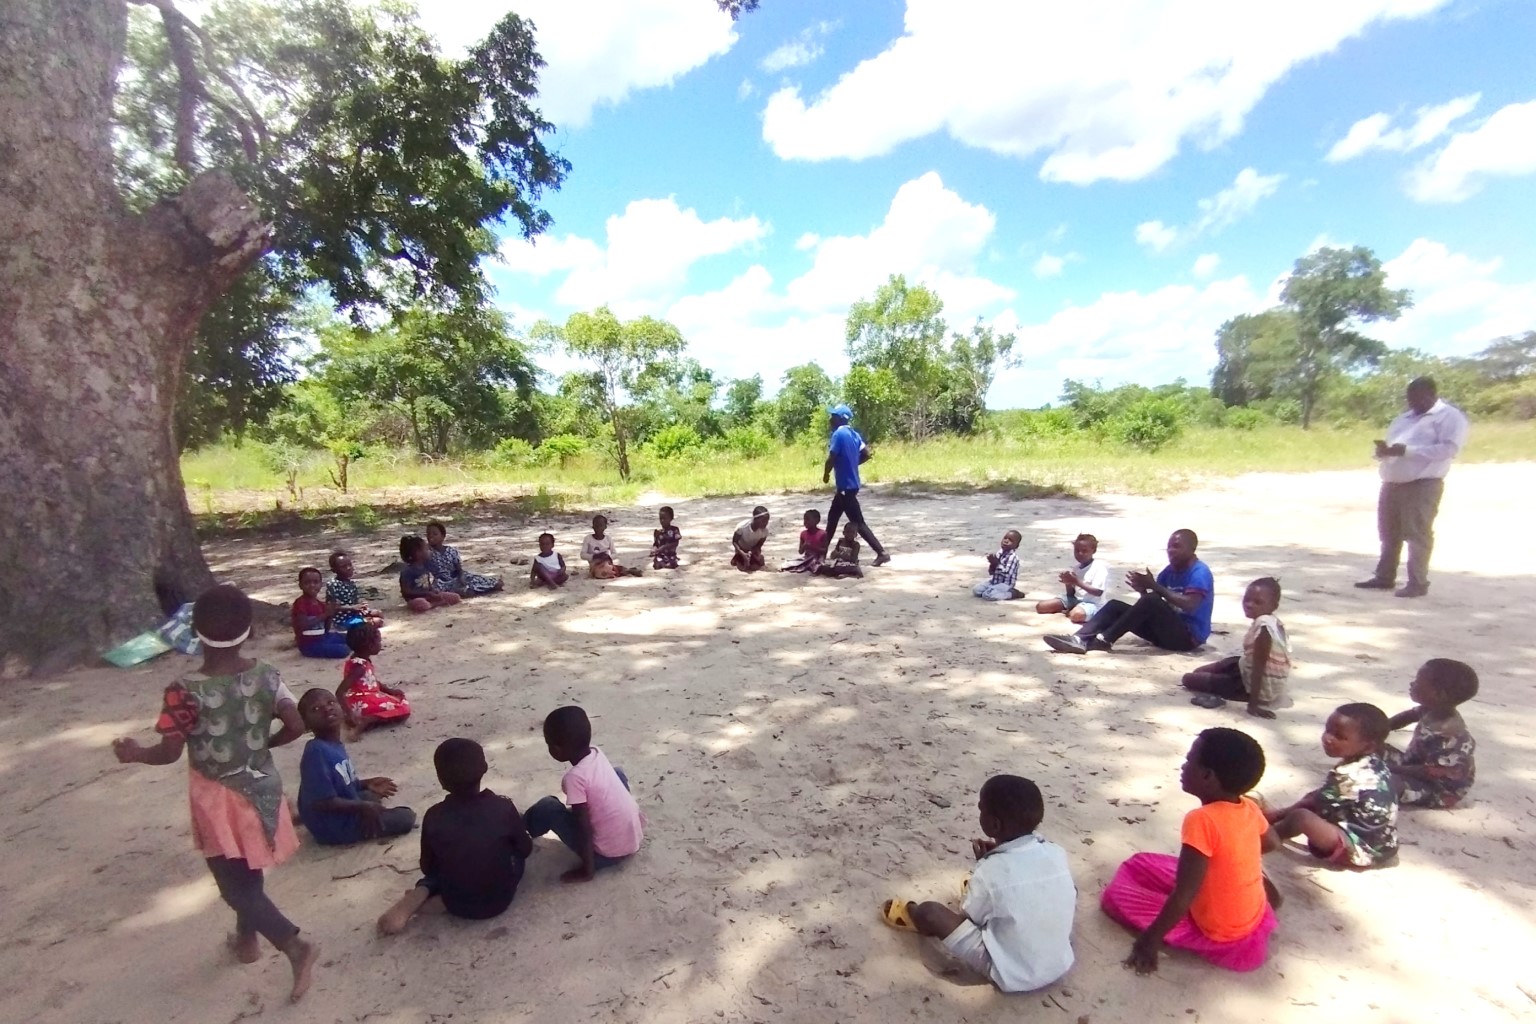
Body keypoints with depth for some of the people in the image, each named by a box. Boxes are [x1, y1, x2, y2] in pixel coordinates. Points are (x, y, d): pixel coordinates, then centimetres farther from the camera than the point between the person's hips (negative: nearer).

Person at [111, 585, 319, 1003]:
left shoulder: (185, 691, -21)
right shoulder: (266, 675, -11)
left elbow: (169, 752, -13)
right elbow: (296, 726, -9)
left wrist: (135, 754, 8)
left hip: (219, 798, -4)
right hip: (261, 787, 4)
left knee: (235, 885, 6)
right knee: (248, 873, 26)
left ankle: (295, 945, -5)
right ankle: (247, 938, 45)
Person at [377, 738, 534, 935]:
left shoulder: (433, 817, -12)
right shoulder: (504, 807, -15)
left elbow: (428, 868, 1)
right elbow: (525, 850, -2)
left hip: (457, 905, 3)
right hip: (500, 899, -3)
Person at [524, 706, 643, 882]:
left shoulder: (575, 778, -21)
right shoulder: (597, 753, -2)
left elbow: (585, 828, -19)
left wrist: (587, 870, -9)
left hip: (608, 855, -6)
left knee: (547, 807, -2)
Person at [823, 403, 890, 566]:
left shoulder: (839, 434, -17)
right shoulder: (854, 434, 10)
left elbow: (831, 459, -18)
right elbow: (867, 454, 9)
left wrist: (825, 474, 0)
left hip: (845, 486, -10)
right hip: (850, 484, 10)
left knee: (858, 523, -6)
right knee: (832, 518, 19)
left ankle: (882, 553, -4)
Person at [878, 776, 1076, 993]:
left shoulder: (990, 872, -25)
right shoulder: (1058, 854, -11)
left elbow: (966, 921, -9)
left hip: (1009, 976, -5)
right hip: (1061, 965, 6)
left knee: (929, 912, -2)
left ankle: (912, 914, 33)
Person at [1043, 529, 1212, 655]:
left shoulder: (1200, 572, -11)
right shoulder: (1170, 571, 13)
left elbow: (1189, 605, -27)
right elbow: (1152, 605, 9)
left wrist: (1154, 586, -26)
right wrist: (1143, 589, -13)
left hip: (1189, 637, -8)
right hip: (1167, 631, 8)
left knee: (1151, 600, -32)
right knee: (1115, 606, -7)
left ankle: (1105, 640, -30)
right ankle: (1080, 640, -30)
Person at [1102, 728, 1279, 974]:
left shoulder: (1202, 820, -32)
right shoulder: (1250, 808, -10)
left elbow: (1183, 896, -30)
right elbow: (1271, 843, 14)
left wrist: (1150, 941, -20)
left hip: (1221, 938, -6)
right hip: (1255, 918, 6)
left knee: (1116, 892, -7)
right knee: (1138, 864, 14)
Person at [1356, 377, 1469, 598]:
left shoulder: (1450, 416, -3)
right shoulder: (1404, 418, 20)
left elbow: (1450, 448, -16)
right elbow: (1391, 443, 25)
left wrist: (1407, 451, -24)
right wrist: (1383, 450, 0)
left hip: (1422, 485, -7)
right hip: (1392, 484, 7)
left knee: (1417, 534, -4)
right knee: (1388, 533, 11)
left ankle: (1418, 583, 2)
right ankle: (1384, 577, 19)